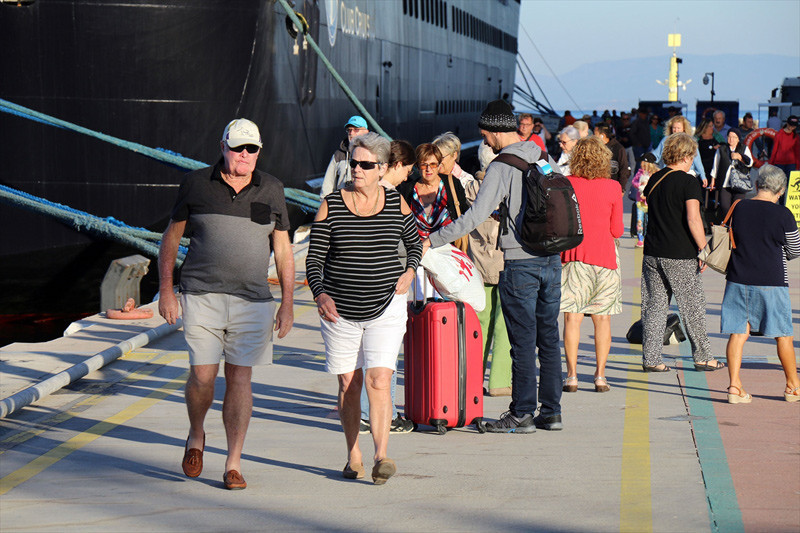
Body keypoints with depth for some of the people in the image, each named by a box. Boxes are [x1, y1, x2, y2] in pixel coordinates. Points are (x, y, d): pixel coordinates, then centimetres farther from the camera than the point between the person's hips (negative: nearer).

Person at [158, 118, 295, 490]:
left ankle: (233, 464, 7)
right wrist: (165, 289, 2)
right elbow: (171, 238, 10)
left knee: (240, 379, -1)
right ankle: (196, 435, 24)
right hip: (201, 296, -1)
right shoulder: (196, 184, 3)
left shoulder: (271, 190, 6)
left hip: (252, 301, 1)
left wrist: (287, 304, 6)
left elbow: (283, 250, 11)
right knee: (202, 376, -6)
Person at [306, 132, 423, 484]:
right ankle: (353, 457, 20)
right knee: (348, 384, 7)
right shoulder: (331, 205, -4)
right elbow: (314, 258, -3)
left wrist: (409, 272, 1)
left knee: (378, 380, -15)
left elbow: (414, 242, 19)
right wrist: (320, 294, -19)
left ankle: (381, 456, -18)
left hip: (386, 310, -1)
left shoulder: (396, 204, 1)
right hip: (340, 310, 1)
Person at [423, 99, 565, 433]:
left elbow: (476, 215, -18)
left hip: (520, 263, -7)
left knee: (523, 340, -2)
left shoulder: (501, 167, -12)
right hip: (551, 259, 7)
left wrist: (433, 241, -14)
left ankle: (522, 414, 3)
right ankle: (551, 411, 14)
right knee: (548, 336, 11)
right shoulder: (547, 161, 9)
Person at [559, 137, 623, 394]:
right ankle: (600, 375, 6)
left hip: (573, 256, 0)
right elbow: (617, 230, 3)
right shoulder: (613, 188, -2)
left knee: (572, 316, 1)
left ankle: (571, 375, -3)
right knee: (602, 317, 7)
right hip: (604, 256, 0)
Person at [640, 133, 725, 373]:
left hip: (652, 254, 6)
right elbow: (693, 219, -18)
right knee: (693, 307, 6)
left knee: (654, 305, 8)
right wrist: (704, 250, -11)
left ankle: (650, 359, 5)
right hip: (680, 256, -6)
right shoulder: (688, 182, -11)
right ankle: (702, 357, 15)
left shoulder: (654, 179, 9)